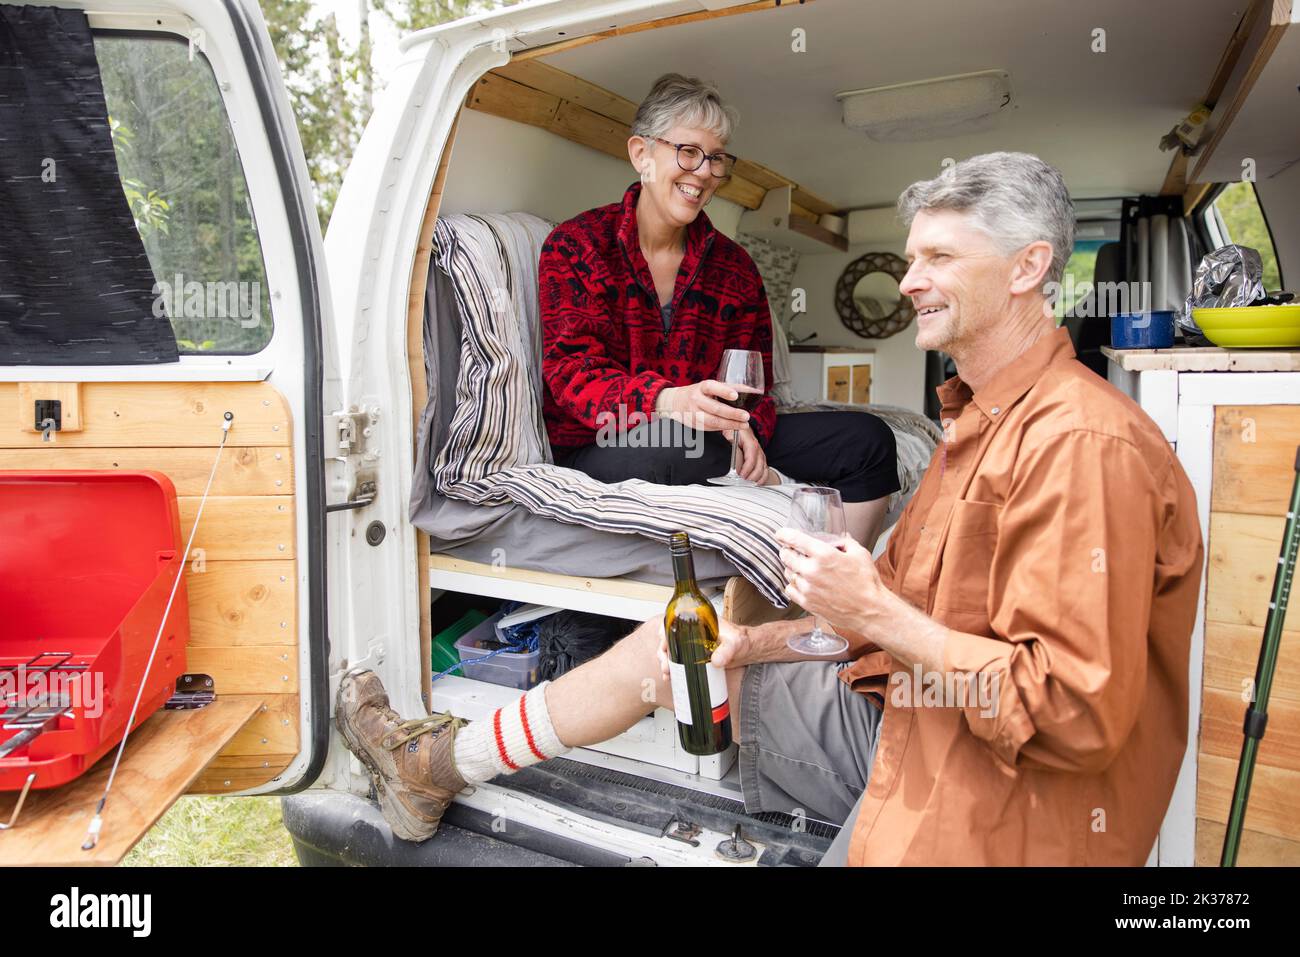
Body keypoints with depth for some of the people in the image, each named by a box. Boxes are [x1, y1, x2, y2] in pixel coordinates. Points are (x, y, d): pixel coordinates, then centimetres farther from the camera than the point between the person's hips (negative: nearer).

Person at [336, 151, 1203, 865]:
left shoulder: (1082, 445, -23)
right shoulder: (982, 419, 10)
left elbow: (1078, 715, -27)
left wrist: (879, 616, -24)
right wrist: (755, 642, 1)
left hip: (989, 809, -8)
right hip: (905, 722, 9)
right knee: (673, 642, 8)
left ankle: (446, 758, 22)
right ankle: (438, 765, 26)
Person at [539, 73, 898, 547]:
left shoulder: (734, 264, 11)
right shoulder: (575, 244, -3)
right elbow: (572, 371, -16)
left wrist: (744, 429, -18)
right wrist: (666, 401, -36)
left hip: (707, 437, 5)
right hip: (601, 448, -5)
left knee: (867, 439, -9)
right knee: (677, 448, -41)